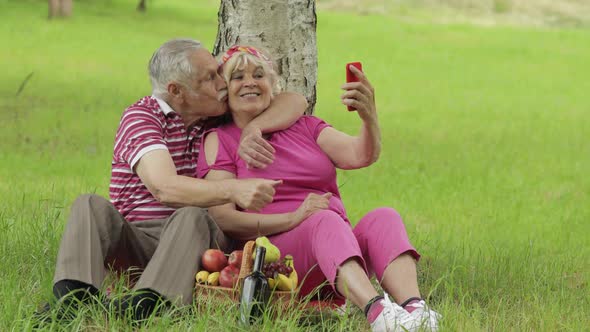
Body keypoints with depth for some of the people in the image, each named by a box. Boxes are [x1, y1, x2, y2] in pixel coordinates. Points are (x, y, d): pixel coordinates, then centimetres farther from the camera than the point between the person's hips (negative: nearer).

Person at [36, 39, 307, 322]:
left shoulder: (220, 114, 13)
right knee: (91, 206, -29)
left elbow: (295, 102, 11)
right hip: (133, 236, -2)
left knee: (190, 217, -33)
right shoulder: (140, 116, -5)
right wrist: (234, 190, -38)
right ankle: (70, 297, -51)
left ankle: (145, 303, -55)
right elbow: (164, 188, -22)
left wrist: (254, 128, -11)